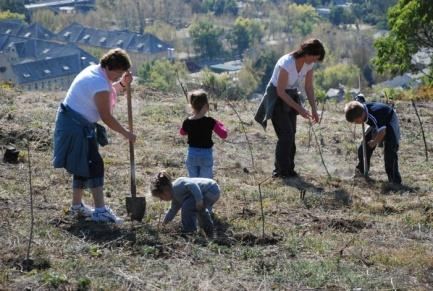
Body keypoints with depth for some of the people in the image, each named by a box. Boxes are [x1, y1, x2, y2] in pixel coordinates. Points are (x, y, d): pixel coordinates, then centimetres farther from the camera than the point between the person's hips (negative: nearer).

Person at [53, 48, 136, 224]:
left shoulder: (94, 71, 7)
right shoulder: (100, 84, -23)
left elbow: (107, 94, 24)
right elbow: (106, 117, -20)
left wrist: (122, 84, 6)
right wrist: (126, 134, -10)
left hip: (81, 126, 11)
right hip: (76, 127, -11)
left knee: (84, 166, 17)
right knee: (94, 165, -11)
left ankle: (77, 206, 28)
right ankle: (100, 211, -13)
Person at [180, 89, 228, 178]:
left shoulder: (187, 122, -4)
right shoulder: (210, 122, -15)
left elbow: (182, 132, 18)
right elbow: (224, 135, -12)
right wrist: (220, 124, 5)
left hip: (192, 156, 3)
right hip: (206, 156, -3)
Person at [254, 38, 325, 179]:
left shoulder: (309, 64, -9)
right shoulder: (286, 63, -31)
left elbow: (309, 87, 1)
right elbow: (280, 91, -25)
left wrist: (314, 109, -6)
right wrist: (298, 108, -24)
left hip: (291, 96, 7)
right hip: (276, 97, -7)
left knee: (291, 135, 5)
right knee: (285, 135, -13)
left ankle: (289, 170, 13)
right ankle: (281, 171, -5)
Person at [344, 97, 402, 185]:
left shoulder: (374, 116, -43)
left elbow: (382, 132, -34)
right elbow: (360, 98, 2)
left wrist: (375, 142, -20)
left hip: (389, 122, -8)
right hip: (378, 124, 8)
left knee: (389, 151, -20)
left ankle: (395, 180, -17)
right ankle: (361, 171, 23)